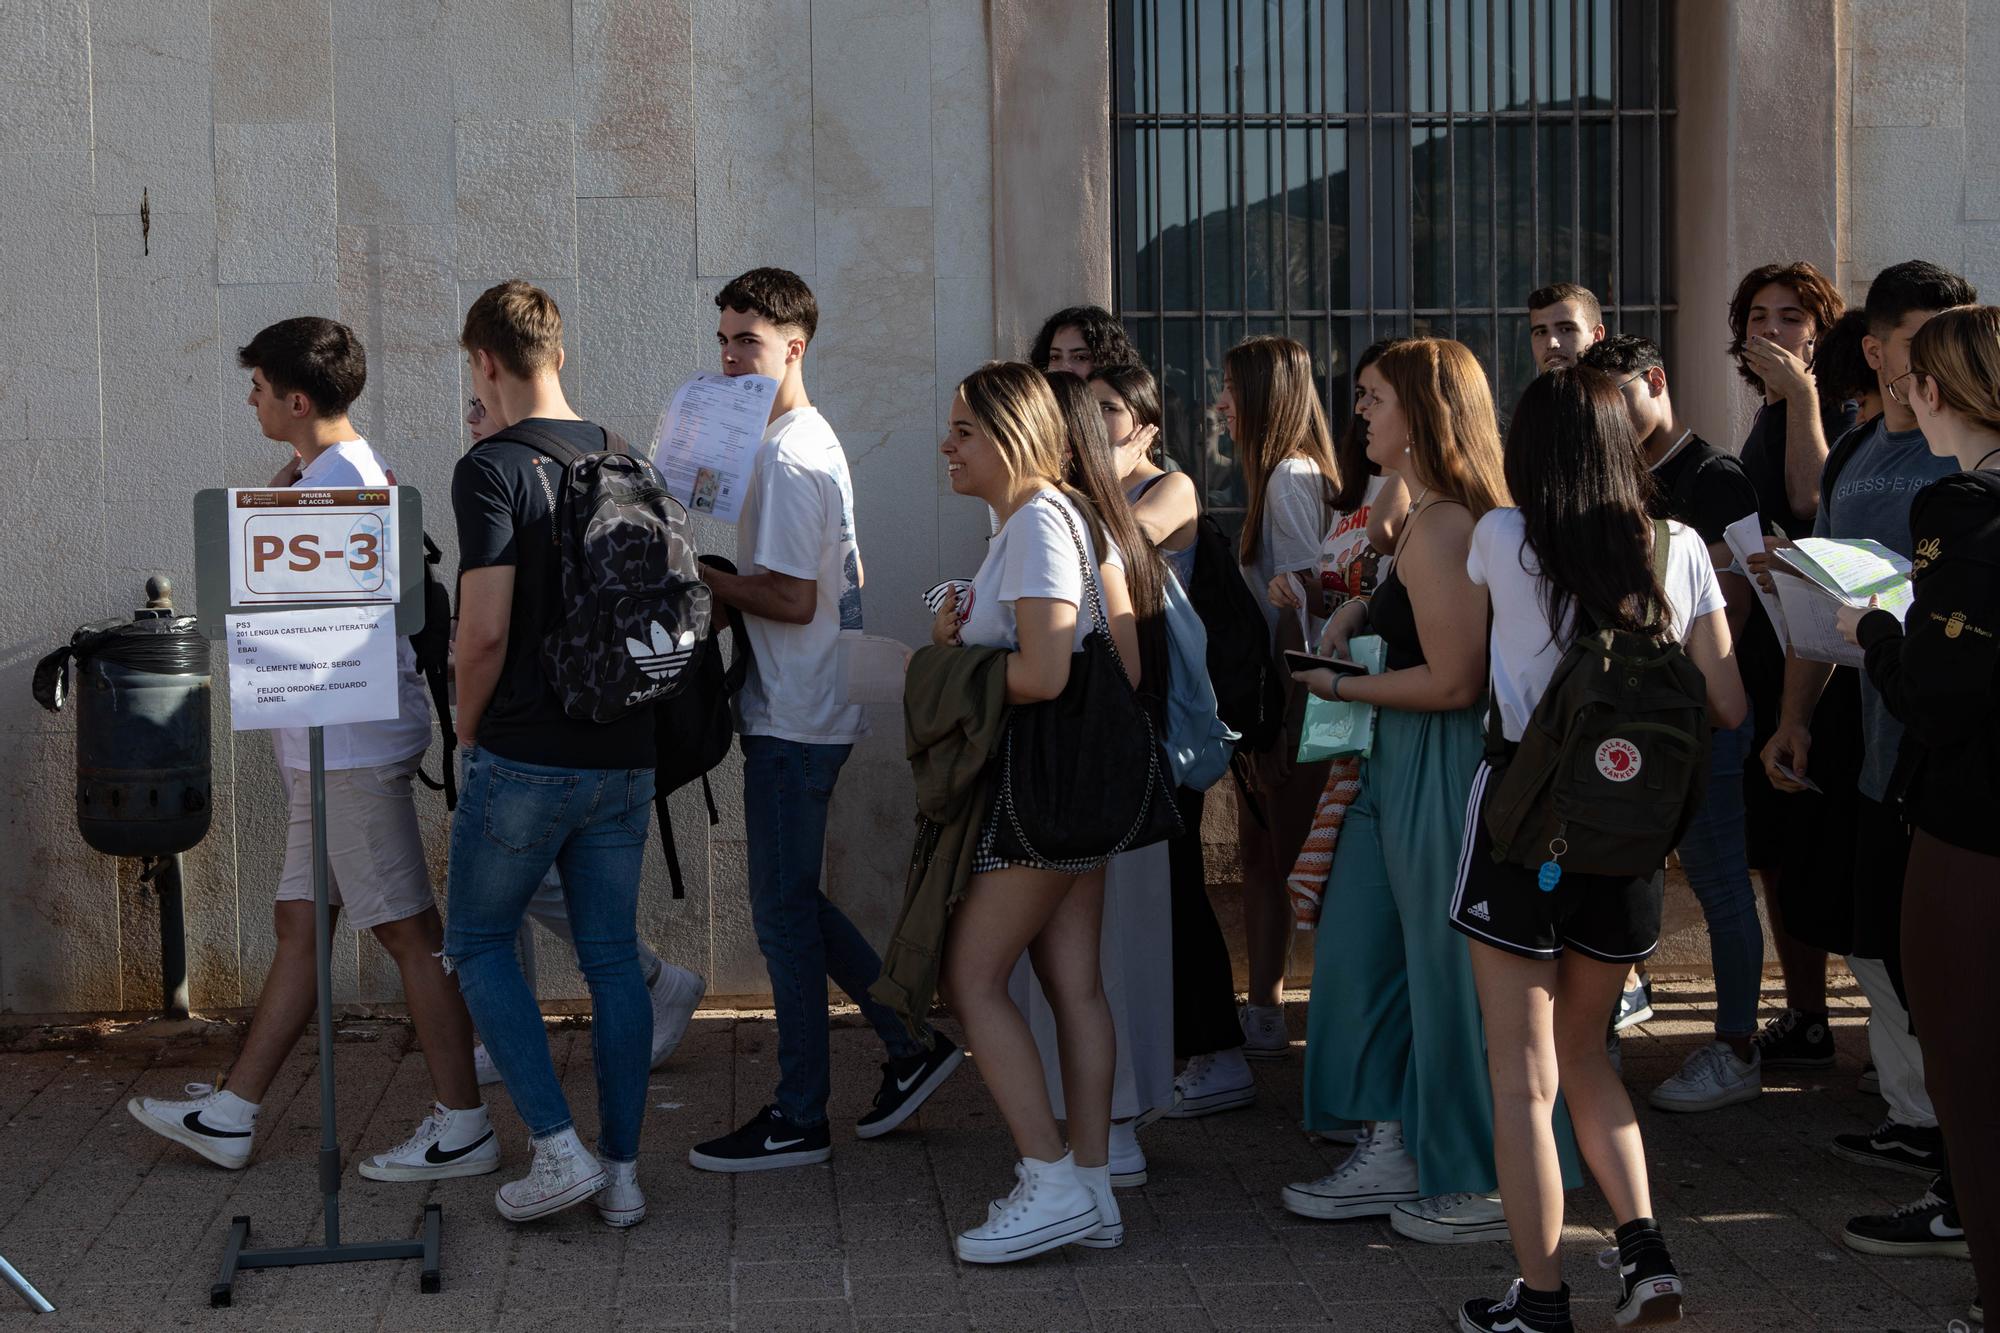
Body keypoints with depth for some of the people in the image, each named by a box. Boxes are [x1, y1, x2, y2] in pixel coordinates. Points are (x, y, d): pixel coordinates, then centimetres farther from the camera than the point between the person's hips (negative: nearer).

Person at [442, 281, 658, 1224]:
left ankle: (558, 1148, 3)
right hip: (625, 753, 6)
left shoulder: (491, 469, -12)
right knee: (613, 957, 11)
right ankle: (622, 1168, 15)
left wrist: (468, 729, -3)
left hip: (526, 753, -6)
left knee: (478, 943, 11)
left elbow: (486, 629, -18)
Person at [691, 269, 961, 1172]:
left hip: (793, 718, -10)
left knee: (784, 912, -2)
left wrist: (699, 576, -13)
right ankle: (914, 1040, 23)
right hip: (813, 710, 10)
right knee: (802, 900, 17)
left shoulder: (786, 457, -17)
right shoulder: (815, 441, 14)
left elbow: (792, 600, -22)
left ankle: (799, 1120, 6)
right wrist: (725, 575, 13)